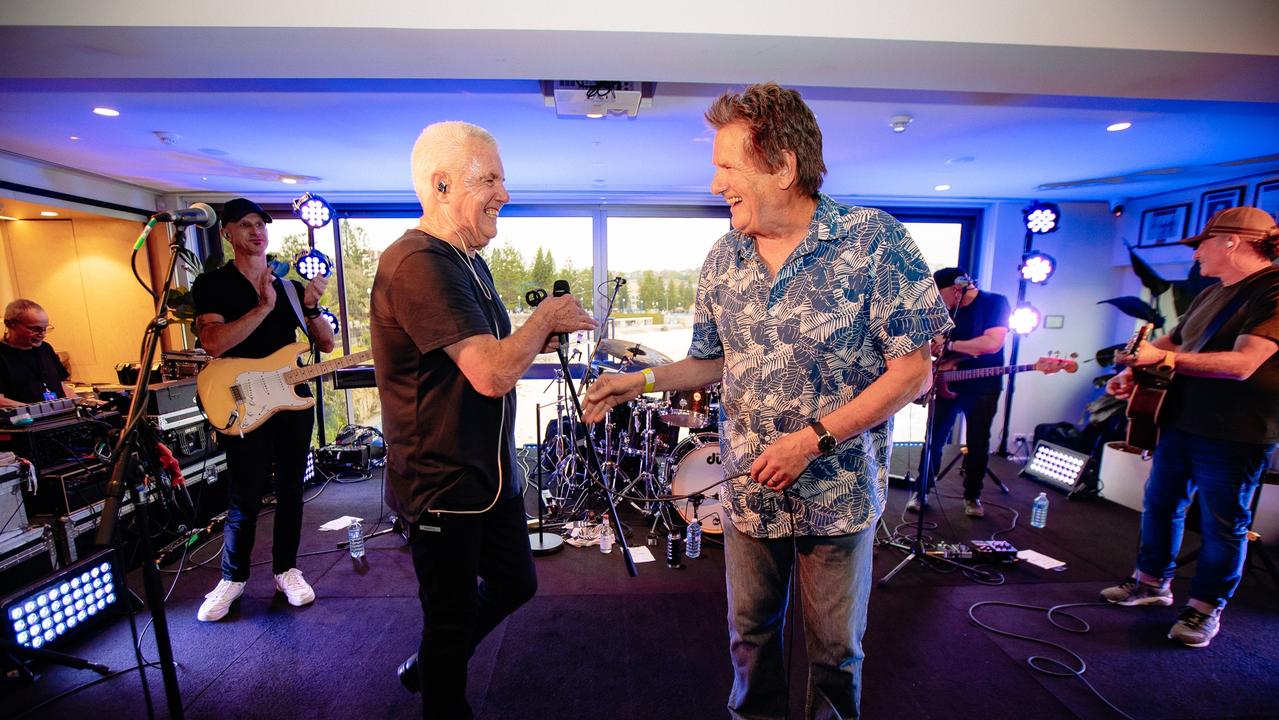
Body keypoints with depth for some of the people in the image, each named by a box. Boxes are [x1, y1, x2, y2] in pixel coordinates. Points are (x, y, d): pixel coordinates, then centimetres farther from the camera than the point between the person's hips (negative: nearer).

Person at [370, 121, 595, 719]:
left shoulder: (469, 261, 10)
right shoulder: (417, 264, -23)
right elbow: (492, 374, -33)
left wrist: (541, 337, -3)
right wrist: (547, 316, -16)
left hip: (491, 473, 10)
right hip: (442, 486, -9)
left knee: (515, 584, 24)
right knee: (452, 617, 13)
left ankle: (428, 664, 48)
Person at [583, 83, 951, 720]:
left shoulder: (876, 242, -14)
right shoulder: (722, 258, -1)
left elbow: (912, 372, -13)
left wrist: (812, 439, -21)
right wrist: (640, 380, -7)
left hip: (840, 491, -3)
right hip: (748, 488, 4)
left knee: (835, 643, 19)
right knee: (750, 630, 22)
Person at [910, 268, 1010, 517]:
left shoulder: (995, 302, -9)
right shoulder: (947, 309, 6)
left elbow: (992, 343, -24)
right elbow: (935, 344, 14)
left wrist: (949, 345, -17)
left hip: (983, 388, -4)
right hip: (947, 385, 4)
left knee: (978, 444, 7)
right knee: (934, 440, 4)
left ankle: (972, 496, 25)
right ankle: (921, 493, 15)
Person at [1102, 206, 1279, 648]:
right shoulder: (1211, 295, 13)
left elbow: (1242, 364, -26)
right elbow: (1171, 341, 21)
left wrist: (1164, 358, -25)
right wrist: (1134, 372, 4)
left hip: (1235, 435, -8)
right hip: (1180, 422, 8)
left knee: (1222, 524, 6)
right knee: (1160, 505, 17)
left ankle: (1206, 609, 22)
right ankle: (1152, 583, 33)